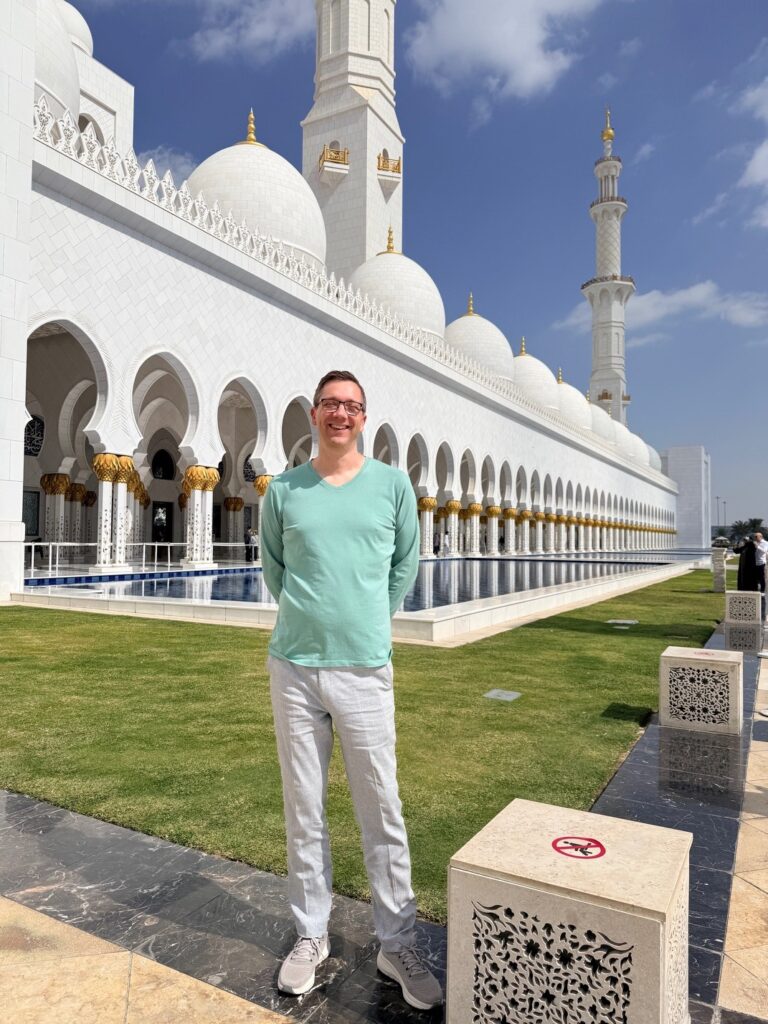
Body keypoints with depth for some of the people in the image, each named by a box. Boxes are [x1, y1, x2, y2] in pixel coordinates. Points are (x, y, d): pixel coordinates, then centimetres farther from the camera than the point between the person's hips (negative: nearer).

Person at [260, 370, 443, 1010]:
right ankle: (311, 935, 30)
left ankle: (399, 945, 23)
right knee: (304, 809, 12)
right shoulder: (283, 491, 4)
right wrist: (307, 617, 11)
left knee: (382, 811, 6)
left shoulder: (393, 485, 2)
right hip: (294, 668, 2)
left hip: (364, 669, -1)